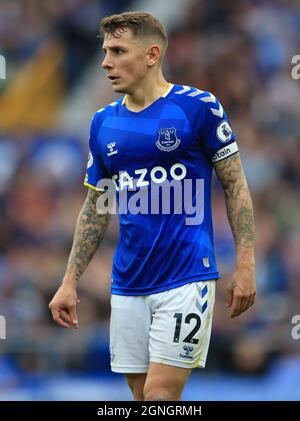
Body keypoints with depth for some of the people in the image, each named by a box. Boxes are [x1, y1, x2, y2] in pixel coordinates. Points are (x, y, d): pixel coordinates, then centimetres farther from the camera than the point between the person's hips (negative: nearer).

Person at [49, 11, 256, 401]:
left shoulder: (198, 106, -5)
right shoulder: (104, 122, 10)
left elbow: (235, 185, -2)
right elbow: (95, 208, 16)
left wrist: (245, 266, -9)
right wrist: (70, 282, 11)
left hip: (186, 279, -5)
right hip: (128, 285, 5)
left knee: (159, 396, -13)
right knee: (143, 397, 7)